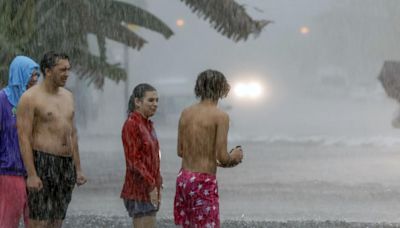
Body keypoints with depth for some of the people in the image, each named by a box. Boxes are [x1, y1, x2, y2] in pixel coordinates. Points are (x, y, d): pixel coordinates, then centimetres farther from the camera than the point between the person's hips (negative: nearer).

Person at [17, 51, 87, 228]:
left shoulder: (67, 96, 14)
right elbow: (24, 138, -13)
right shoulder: (30, 98, -8)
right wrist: (31, 174, -20)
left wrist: (78, 169, 14)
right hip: (41, 164, -7)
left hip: (65, 165, 7)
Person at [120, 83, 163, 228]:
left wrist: (157, 186, 16)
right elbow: (134, 161, -18)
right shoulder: (131, 125, -13)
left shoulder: (147, 125, 14)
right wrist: (151, 185, -20)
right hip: (140, 189, -9)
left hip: (149, 189, 9)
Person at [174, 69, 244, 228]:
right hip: (204, 182, -7)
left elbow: (180, 151, 13)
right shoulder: (220, 116, -11)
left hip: (183, 178, 7)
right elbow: (222, 158, -15)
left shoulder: (186, 113, 8)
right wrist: (234, 157, 8)